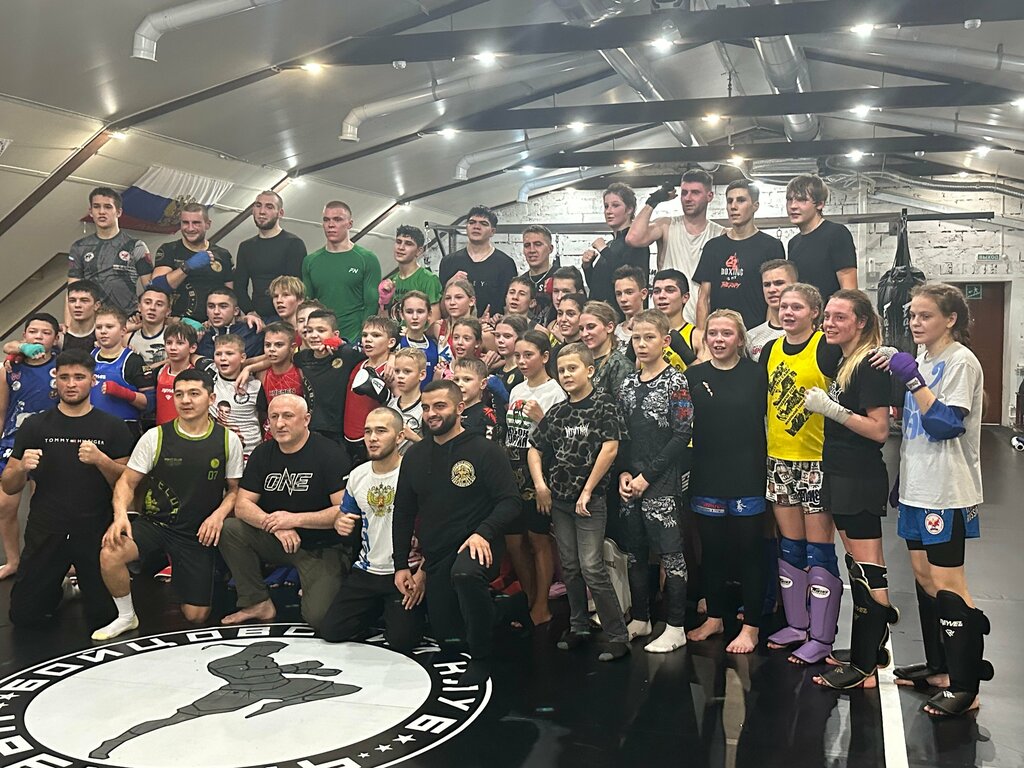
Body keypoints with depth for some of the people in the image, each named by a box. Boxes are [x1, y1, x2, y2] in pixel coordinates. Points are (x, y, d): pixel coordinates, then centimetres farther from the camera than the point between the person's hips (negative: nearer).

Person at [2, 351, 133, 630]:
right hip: (46, 533, 2)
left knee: (103, 616, 0)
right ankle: (58, 587, 35)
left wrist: (101, 460, -21)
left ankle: (82, 580, 31)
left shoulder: (112, 427, 0)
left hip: (96, 533, -1)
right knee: (23, 615, 5)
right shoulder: (35, 426, 3)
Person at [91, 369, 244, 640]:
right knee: (110, 554, -32)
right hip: (154, 524, 0)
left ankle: (177, 580, 35)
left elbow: (234, 490, 7)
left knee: (196, 616, -2)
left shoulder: (228, 441, -2)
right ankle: (126, 617, -3)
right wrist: (120, 514, -20)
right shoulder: (156, 437, -4)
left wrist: (218, 515, -13)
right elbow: (127, 482, -1)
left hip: (199, 535, 1)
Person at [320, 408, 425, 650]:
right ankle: (378, 611, 25)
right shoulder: (357, 475, 7)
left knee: (401, 642, -17)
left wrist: (422, 575, -19)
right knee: (330, 632, -1)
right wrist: (341, 523, -4)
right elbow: (343, 517, 21)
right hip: (366, 572, 6)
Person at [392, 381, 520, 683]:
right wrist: (401, 564, 11)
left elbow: (509, 501, -10)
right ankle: (491, 611, 35)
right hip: (436, 556, 6)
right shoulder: (414, 456, 11)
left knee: (466, 574, -40)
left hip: (476, 545, -6)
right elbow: (403, 513, 16)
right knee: (446, 634, 5)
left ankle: (481, 656, -18)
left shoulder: (486, 451, -5)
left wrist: (484, 533, -27)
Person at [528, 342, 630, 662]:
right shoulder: (557, 411, 8)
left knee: (591, 567, -10)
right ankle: (579, 626, 27)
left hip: (590, 500, -6)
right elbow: (535, 449, 16)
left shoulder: (602, 405, -8)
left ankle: (618, 636, 0)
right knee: (569, 566, 13)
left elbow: (610, 448, -16)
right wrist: (540, 484, 2)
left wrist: (587, 491, -14)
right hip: (559, 499, 6)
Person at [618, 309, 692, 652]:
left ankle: (675, 627, 9)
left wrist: (647, 476, -13)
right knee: (634, 552, 12)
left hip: (662, 482, -6)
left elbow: (681, 435, -11)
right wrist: (623, 473, -2)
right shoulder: (628, 383, 10)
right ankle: (640, 618, 26)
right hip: (630, 481, 6)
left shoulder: (676, 381, -6)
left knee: (670, 552, -1)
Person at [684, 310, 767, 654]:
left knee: (748, 552, 5)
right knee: (712, 551, 13)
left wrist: (762, 471, -7)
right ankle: (714, 617, 29)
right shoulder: (694, 375, 4)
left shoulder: (756, 374, -2)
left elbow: (763, 420, -1)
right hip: (706, 479, 3)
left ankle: (750, 626, 17)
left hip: (747, 478, -2)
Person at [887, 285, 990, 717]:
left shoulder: (961, 362, -11)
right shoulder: (921, 360, 13)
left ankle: (965, 686, -1)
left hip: (947, 491, -9)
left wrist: (913, 381, -22)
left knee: (947, 582, -7)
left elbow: (946, 424, -20)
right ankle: (939, 667, 25)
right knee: (923, 575, 13)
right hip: (918, 486, 9)